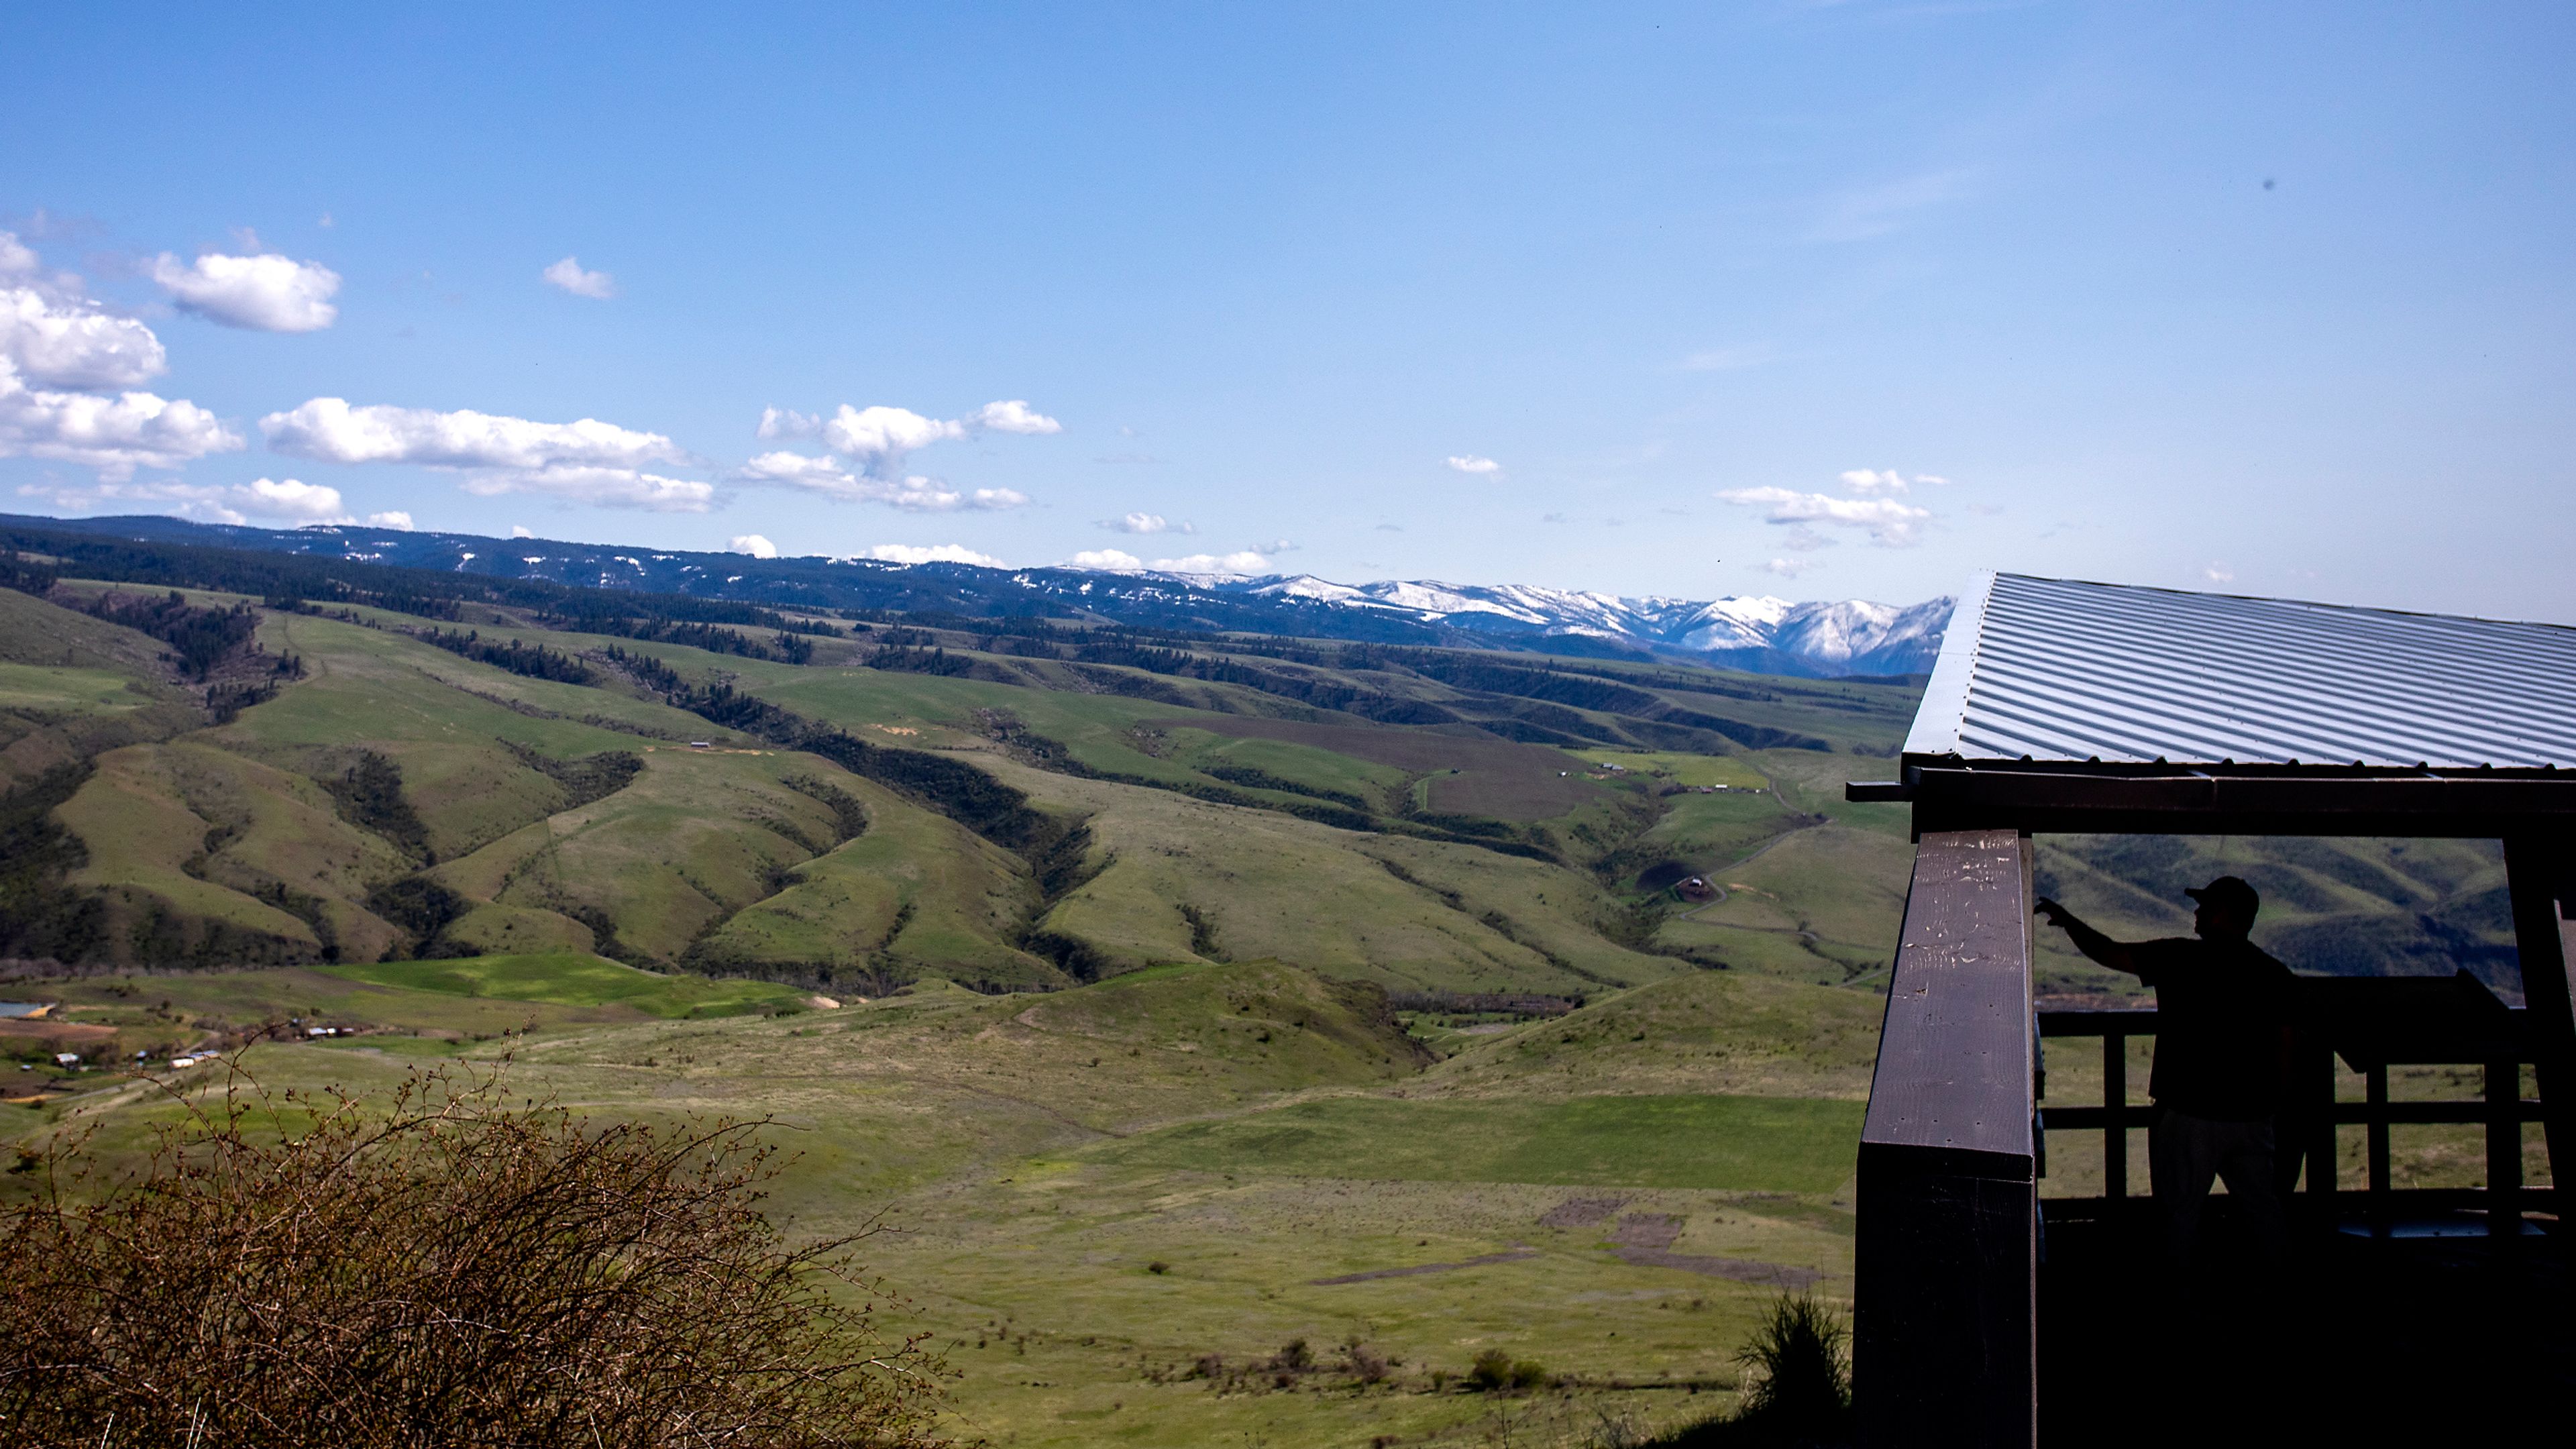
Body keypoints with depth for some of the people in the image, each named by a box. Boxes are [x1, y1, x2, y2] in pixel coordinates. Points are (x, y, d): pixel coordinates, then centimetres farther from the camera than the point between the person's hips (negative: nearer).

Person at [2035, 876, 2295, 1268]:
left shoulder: (2181, 958, -12)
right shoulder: (2275, 974, 2)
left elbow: (2107, 952, -5)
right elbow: (2284, 1053, 5)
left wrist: (2066, 920, 10)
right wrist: (2270, 1100, 17)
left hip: (2190, 1113, -4)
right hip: (2253, 1114, 5)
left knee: (2181, 1208, 6)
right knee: (2261, 1206, 15)